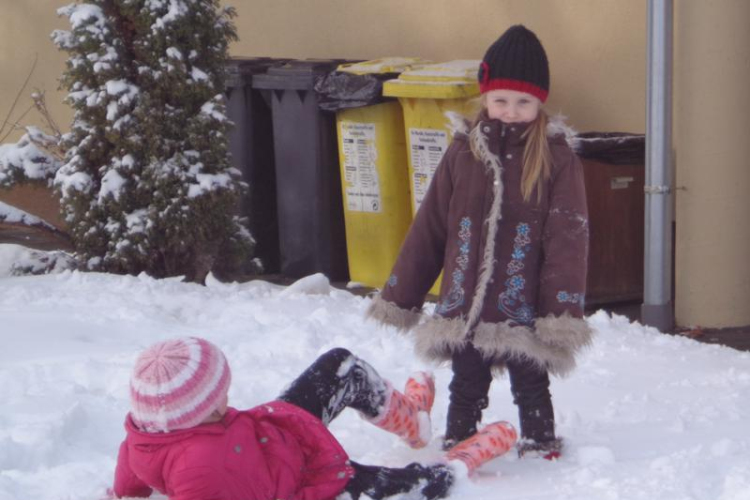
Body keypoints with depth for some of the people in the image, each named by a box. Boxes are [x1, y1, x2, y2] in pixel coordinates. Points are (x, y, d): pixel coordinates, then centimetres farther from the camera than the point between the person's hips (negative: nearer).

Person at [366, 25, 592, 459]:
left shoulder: (558, 160, -6)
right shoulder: (463, 154, 3)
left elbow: (569, 240, -9)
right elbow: (428, 229, 8)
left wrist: (562, 313, -16)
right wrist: (399, 298, 10)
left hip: (525, 310, -3)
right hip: (464, 309, 3)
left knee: (531, 390, 11)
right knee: (466, 391, 14)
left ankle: (541, 449, 26)